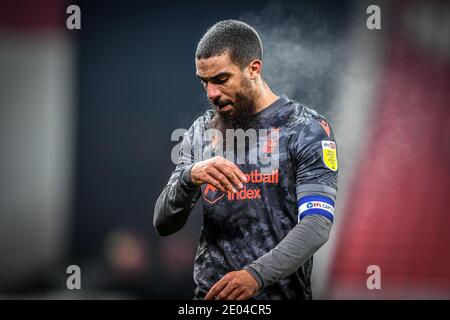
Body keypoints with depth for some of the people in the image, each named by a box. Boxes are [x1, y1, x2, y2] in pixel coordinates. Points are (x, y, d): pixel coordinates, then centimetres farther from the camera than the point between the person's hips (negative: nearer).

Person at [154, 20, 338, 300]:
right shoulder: (200, 133, 6)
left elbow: (317, 224, -17)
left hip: (280, 291, -3)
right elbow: (163, 224, 2)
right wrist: (189, 178, -19)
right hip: (210, 293, 4)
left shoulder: (307, 129, -7)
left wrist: (256, 275, -32)